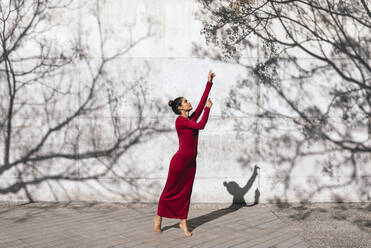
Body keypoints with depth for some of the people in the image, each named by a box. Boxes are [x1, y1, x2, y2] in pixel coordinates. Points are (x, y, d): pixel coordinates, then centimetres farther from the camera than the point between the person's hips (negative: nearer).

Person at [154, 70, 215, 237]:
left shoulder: (192, 118, 10)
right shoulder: (180, 121, -13)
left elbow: (202, 102, 10)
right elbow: (201, 126, -19)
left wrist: (209, 83, 9)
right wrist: (208, 108, -9)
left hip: (191, 162, 8)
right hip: (180, 160, -7)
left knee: (186, 192, 10)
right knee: (170, 190, 5)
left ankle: (183, 222, 18)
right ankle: (158, 218, 20)